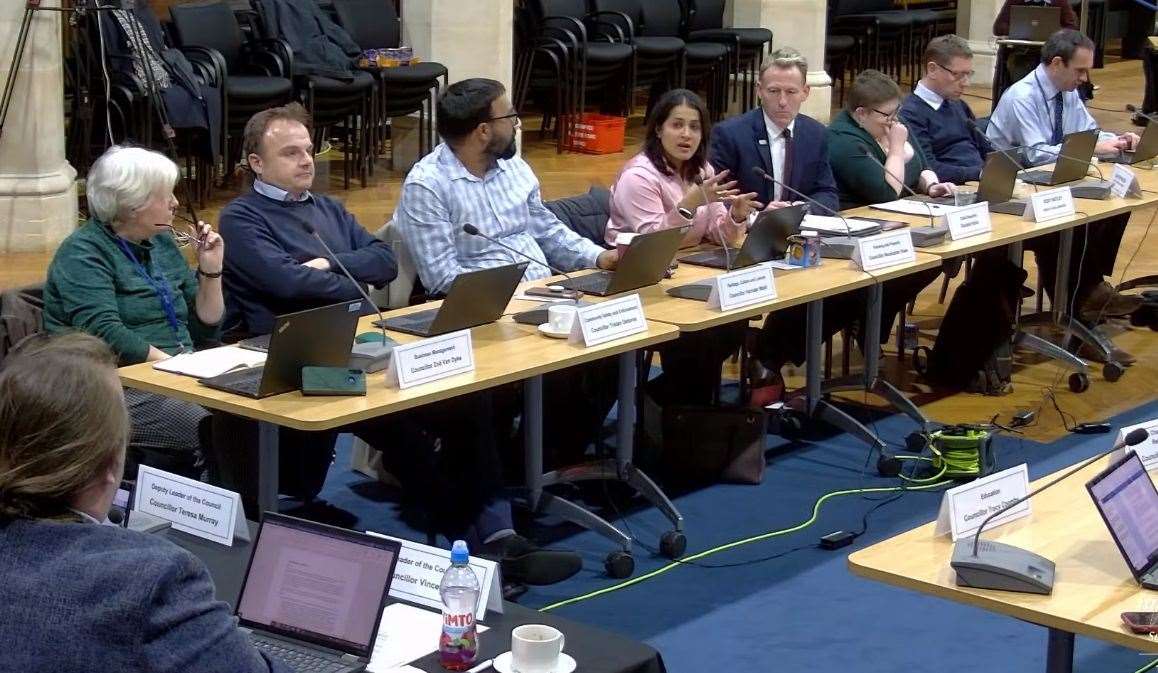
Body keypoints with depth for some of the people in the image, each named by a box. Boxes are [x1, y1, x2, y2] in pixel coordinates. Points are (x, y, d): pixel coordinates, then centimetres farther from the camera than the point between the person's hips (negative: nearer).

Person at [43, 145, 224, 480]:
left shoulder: (163, 243, 16)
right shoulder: (83, 253, -7)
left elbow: (205, 328, 17)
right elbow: (106, 337, -21)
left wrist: (210, 269, 3)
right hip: (121, 385, -7)